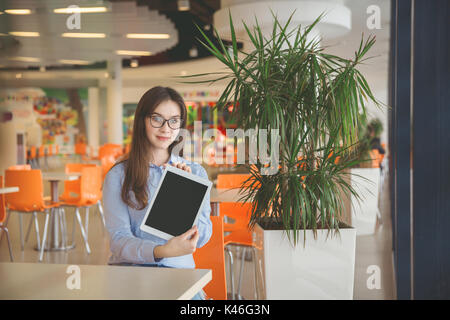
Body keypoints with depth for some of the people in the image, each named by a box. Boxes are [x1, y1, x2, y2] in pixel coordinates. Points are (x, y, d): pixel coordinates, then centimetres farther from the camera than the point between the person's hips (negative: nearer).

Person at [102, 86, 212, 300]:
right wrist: (161, 251, -25)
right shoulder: (118, 176, 3)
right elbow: (119, 239, -6)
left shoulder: (195, 173, 12)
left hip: (178, 269, 2)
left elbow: (201, 239, 5)